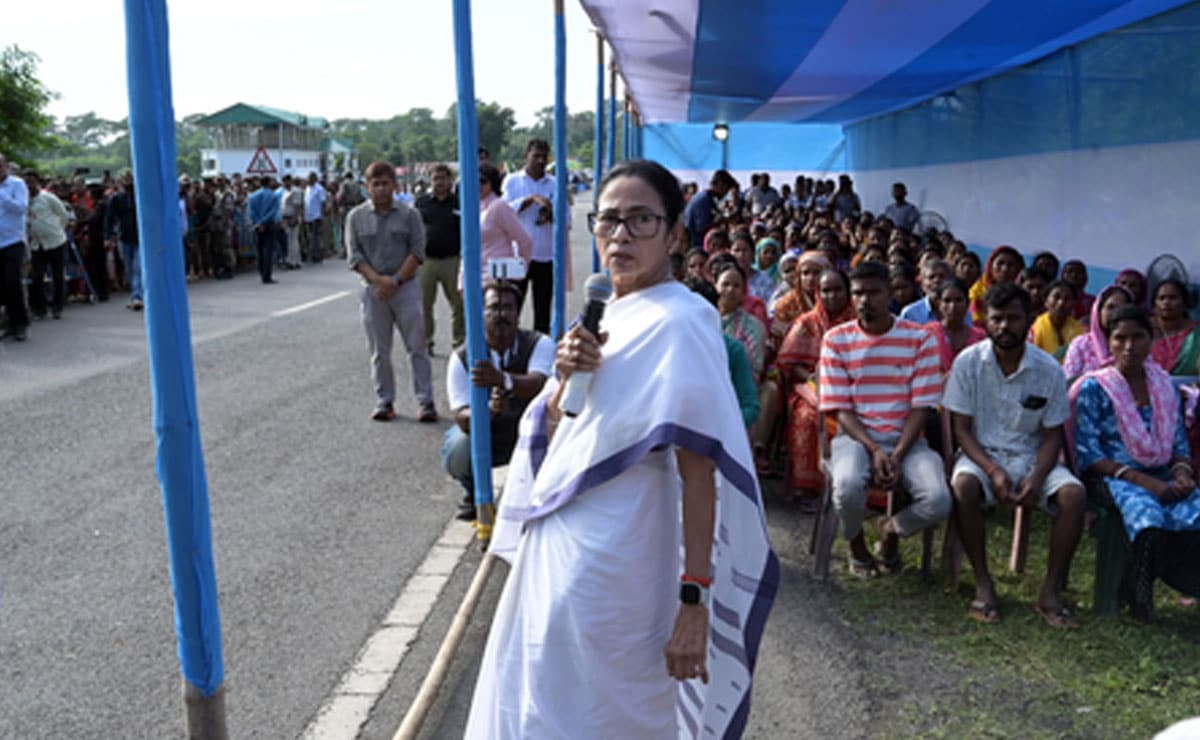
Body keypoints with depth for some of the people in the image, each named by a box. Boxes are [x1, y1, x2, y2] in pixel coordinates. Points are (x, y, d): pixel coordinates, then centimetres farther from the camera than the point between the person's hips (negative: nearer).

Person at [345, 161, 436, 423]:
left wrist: (396, 280, -13)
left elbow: (417, 251, -3)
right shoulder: (356, 217, 5)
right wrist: (378, 280, -14)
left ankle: (426, 401, 5)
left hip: (406, 286, -1)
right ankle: (384, 401, 17)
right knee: (379, 350, 7)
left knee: (417, 346, 0)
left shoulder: (409, 215, 2)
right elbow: (354, 255, 0)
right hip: (373, 290, 1)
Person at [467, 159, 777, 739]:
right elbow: (550, 437, 9)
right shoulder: (605, 314, 7)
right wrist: (564, 377, -11)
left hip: (608, 563, -8)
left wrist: (693, 599, -24)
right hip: (557, 544, 8)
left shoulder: (678, 322, -18)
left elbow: (698, 468, -22)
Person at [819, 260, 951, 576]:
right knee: (848, 486, -35)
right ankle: (856, 544, 3)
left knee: (938, 501, -26)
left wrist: (897, 455, -16)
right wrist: (874, 450, -17)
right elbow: (841, 409, -3)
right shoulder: (836, 340, 0)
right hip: (856, 436, -1)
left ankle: (892, 530, 12)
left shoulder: (919, 338, 0)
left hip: (906, 438, 1)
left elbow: (921, 407, -3)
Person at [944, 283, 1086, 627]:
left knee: (1074, 493, -26)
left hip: (1030, 457, 2)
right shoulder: (968, 362, -6)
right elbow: (961, 428, -5)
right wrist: (993, 471, -21)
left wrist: (1036, 477, -18)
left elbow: (1052, 434, 1)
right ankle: (983, 584, -21)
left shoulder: (1048, 370, -2)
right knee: (963, 484, -35)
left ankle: (1050, 592, -15)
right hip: (981, 454, -2)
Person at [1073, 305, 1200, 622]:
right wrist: (1141, 480, -17)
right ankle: (1138, 591, -10)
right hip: (1114, 478, -4)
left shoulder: (1165, 386, 16)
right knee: (1147, 513, -36)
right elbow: (1087, 456, -7)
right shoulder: (1093, 388, 0)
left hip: (1161, 478, 4)